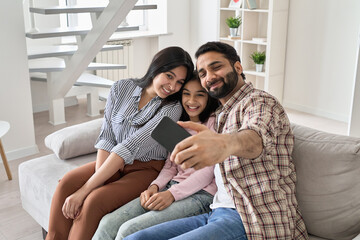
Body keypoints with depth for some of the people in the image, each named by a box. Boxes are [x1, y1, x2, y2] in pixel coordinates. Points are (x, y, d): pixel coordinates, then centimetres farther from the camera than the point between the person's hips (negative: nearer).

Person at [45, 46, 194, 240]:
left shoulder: (172, 108, -17)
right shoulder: (121, 88, -3)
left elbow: (130, 147, -24)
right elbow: (106, 137, -5)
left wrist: (84, 190, -27)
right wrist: (98, 178, -20)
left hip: (146, 168, -4)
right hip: (113, 162, 5)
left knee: (94, 200, -27)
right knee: (67, 182, -19)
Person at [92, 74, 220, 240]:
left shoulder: (214, 122, -4)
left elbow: (208, 172, -10)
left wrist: (172, 194, -18)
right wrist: (155, 186, -3)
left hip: (200, 195, -6)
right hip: (172, 187, 6)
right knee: (108, 223, -14)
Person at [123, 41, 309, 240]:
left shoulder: (260, 101, -3)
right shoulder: (221, 115, 26)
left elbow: (256, 136, -29)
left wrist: (225, 143, -51)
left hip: (253, 220, -8)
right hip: (218, 213, 8)